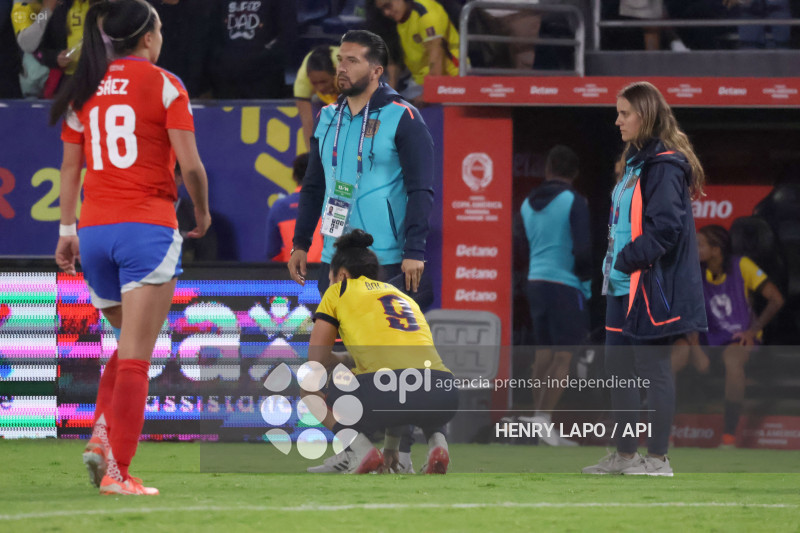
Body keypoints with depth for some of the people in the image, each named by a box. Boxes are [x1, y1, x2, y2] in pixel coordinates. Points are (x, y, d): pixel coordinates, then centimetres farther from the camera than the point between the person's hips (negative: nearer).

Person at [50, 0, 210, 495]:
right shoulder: (163, 84, -3)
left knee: (129, 347, 21)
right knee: (135, 357, -5)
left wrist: (67, 228, 14)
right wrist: (202, 212, 9)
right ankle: (117, 471, -9)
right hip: (148, 226, -5)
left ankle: (101, 437, 2)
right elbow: (190, 163, -7)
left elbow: (70, 165, 12)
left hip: (95, 229, 5)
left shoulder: (86, 88, 11)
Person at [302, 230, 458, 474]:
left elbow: (316, 360, 15)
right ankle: (437, 442, 11)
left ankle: (360, 449, -1)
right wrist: (392, 444, 48)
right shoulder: (404, 296, 36)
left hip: (386, 388, -5)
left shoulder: (339, 291, 20)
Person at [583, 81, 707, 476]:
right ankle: (625, 455, 21)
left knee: (652, 369, -4)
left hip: (652, 288, -10)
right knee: (618, 368, 13)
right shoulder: (634, 162, 16)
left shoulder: (664, 166, -15)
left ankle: (658, 458, 2)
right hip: (623, 287, 10)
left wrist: (627, 260, -16)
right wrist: (614, 264, 11)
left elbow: (666, 225, -22)